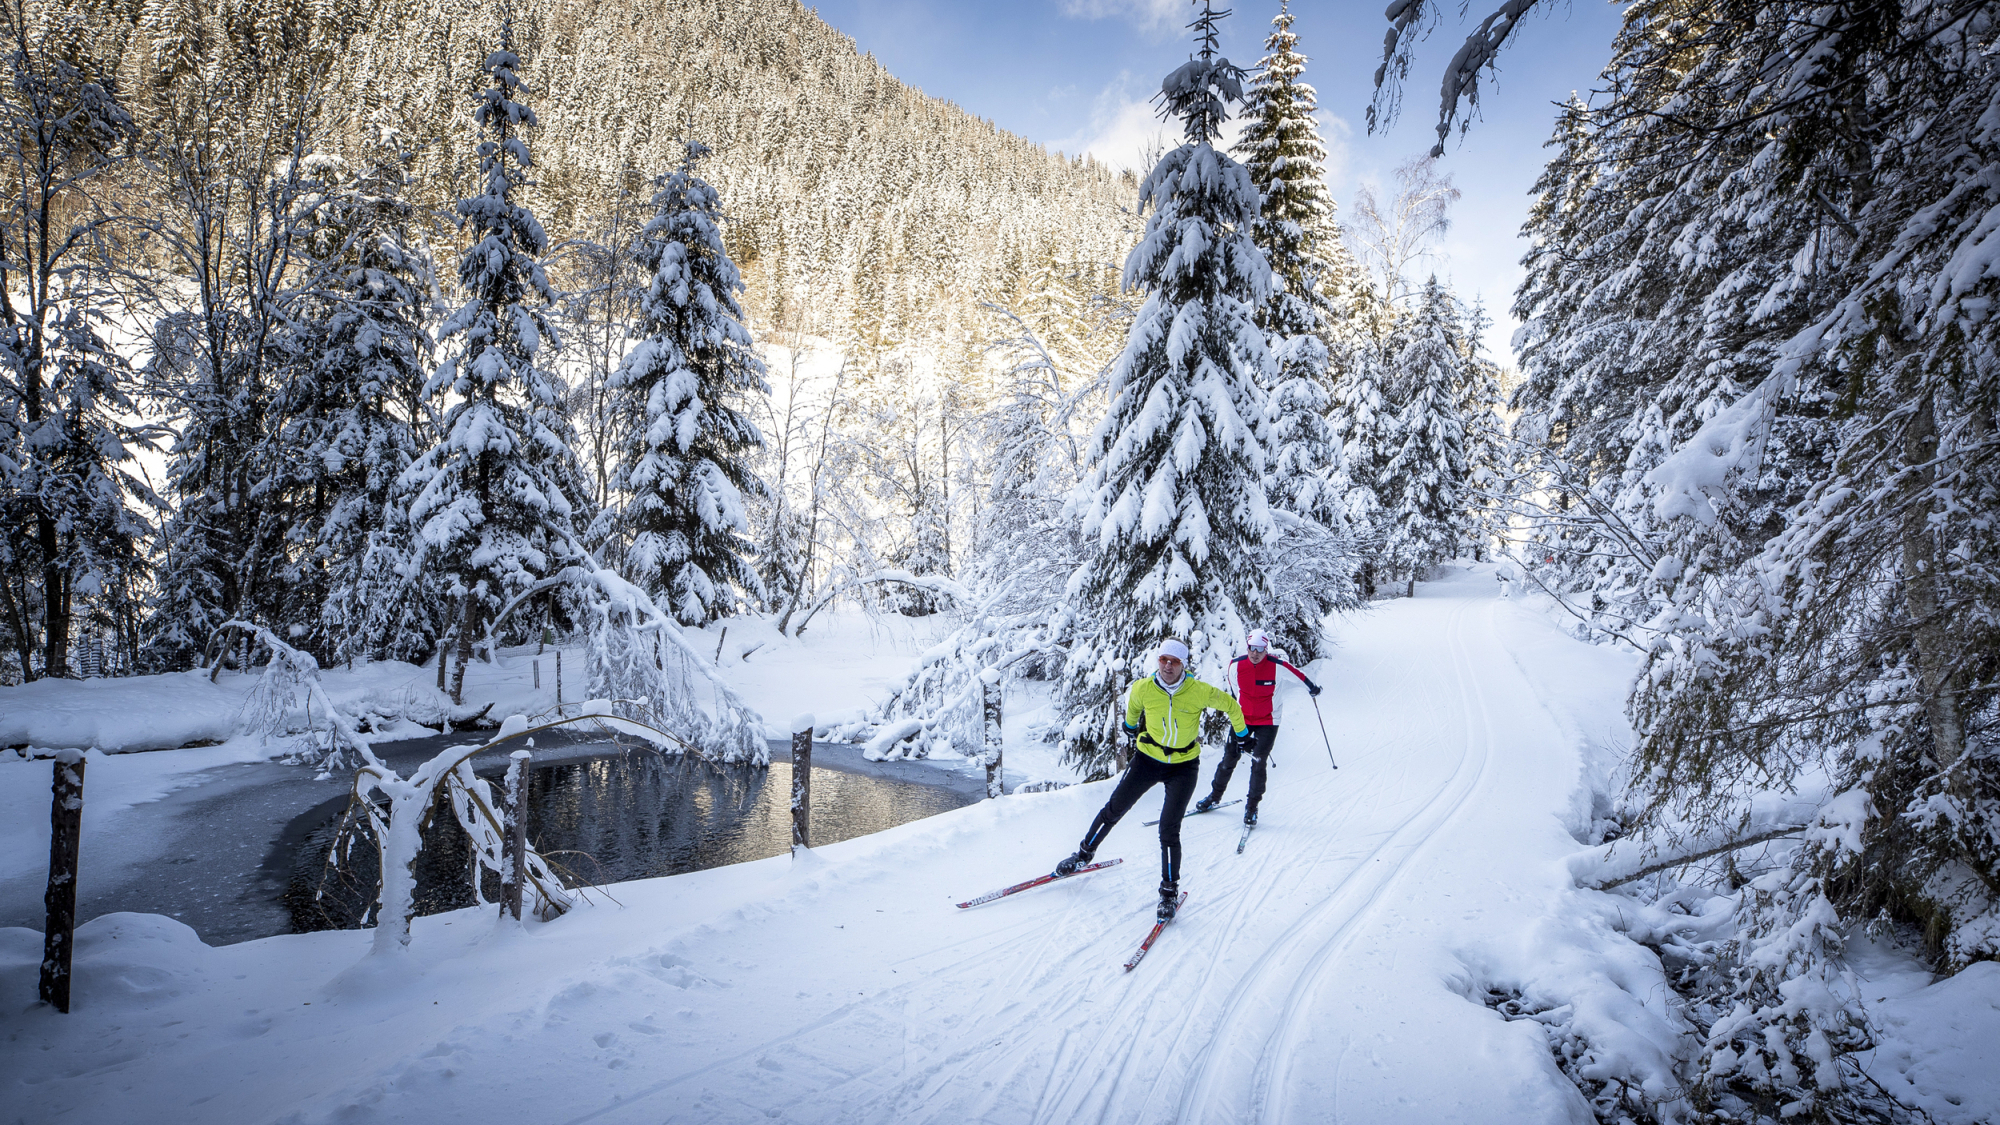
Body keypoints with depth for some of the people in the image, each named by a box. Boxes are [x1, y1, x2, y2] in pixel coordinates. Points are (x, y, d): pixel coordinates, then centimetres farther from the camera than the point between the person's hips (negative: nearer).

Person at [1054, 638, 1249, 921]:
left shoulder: (1200, 692, -19)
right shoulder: (1143, 689, -15)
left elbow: (1230, 704, 0)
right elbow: (1131, 704, 10)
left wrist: (1241, 732, 13)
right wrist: (1131, 725, 27)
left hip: (1183, 767, -2)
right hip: (1148, 759, 2)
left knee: (1169, 830, -9)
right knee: (1113, 810, 6)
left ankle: (1170, 890, 8)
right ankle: (1083, 855, 29)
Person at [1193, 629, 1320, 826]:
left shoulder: (1278, 667, -19)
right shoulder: (1235, 665, -11)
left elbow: (1298, 676, 1)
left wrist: (1312, 688, 17)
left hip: (1267, 722, -2)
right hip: (1242, 719, 2)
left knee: (1258, 764, -4)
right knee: (1229, 759, 7)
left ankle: (1252, 807, 10)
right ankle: (1215, 796, 25)